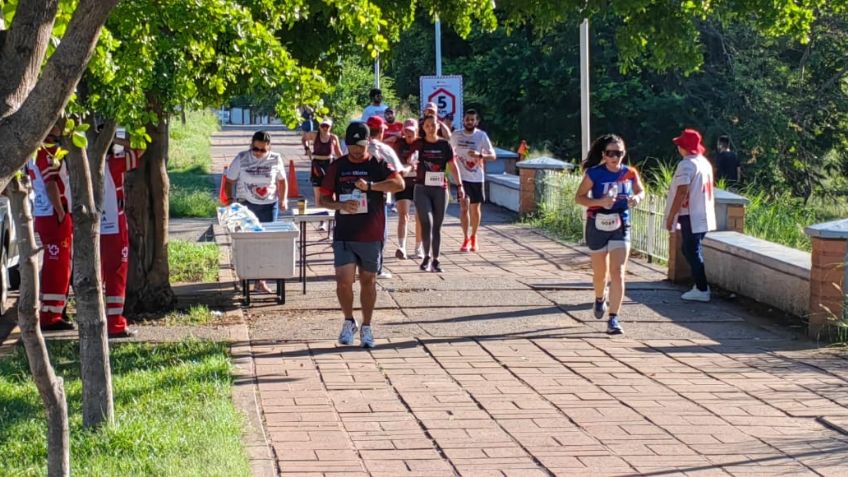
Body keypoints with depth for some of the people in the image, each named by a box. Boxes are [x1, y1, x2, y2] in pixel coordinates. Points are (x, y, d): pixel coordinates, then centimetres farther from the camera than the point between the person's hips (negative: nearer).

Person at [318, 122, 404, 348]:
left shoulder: (378, 164, 0)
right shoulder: (337, 166, 6)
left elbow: (399, 184, -17)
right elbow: (323, 199, 7)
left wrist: (370, 185, -28)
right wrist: (341, 205, -13)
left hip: (371, 236, -1)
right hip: (343, 235, 1)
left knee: (368, 281, 8)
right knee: (343, 280, -9)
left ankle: (366, 327, 21)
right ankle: (349, 321, 14)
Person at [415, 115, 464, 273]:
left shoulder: (445, 145, 2)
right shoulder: (419, 144, 0)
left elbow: (452, 166, 5)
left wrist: (459, 185, 2)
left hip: (440, 189, 1)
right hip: (422, 189, -1)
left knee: (437, 226, 8)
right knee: (426, 223, -15)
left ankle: (435, 260, 16)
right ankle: (427, 256, -2)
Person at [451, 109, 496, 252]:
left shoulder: (482, 136, -4)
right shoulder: (456, 135, 0)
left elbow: (492, 155, -5)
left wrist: (480, 155, -22)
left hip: (477, 177, 0)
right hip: (461, 177, 0)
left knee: (475, 208, 9)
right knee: (463, 207, -7)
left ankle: (473, 237, 25)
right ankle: (466, 239, 0)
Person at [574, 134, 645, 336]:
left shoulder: (630, 173, -2)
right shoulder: (594, 174, -10)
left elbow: (641, 191, 15)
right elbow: (579, 197, -7)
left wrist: (637, 198, -9)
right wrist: (600, 202, -22)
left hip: (621, 227, 1)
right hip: (598, 226, 0)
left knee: (618, 273, -12)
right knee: (600, 272, 16)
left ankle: (613, 319, -10)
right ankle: (600, 299, 49)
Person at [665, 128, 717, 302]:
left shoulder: (686, 164, -15)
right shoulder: (705, 162, 13)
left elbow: (682, 192, -20)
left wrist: (671, 216, -16)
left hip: (691, 216, -9)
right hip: (704, 215, 9)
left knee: (692, 252, -2)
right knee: (689, 249, 18)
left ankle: (702, 290, -1)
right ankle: (700, 284, 20)